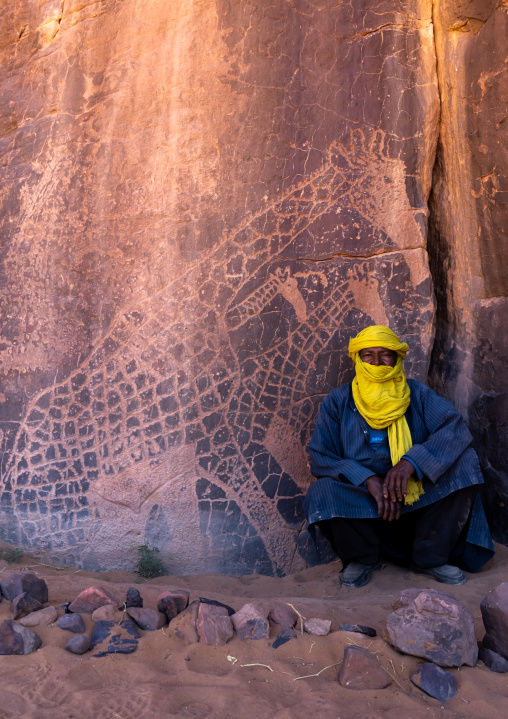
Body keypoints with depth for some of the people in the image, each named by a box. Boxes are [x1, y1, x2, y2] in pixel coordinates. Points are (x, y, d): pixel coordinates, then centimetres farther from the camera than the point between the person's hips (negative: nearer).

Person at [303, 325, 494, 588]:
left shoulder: (417, 395, 0)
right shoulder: (337, 402, -2)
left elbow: (456, 429, -15)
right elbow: (320, 458, -10)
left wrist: (412, 462, -31)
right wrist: (368, 480, -26)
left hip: (417, 500, 2)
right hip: (361, 502, -1)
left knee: (465, 461, -18)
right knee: (319, 494, -30)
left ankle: (429, 557, -5)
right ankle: (362, 558, 0)